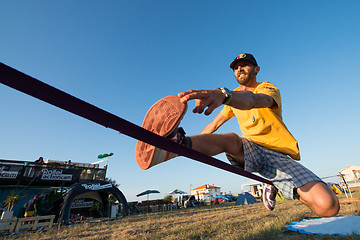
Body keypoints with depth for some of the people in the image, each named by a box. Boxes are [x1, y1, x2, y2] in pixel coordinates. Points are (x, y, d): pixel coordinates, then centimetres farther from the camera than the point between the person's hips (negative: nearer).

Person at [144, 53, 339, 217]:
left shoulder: (268, 89, -3)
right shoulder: (234, 96, 15)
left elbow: (252, 100, -31)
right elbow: (215, 124, 18)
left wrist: (223, 94, -55)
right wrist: (191, 143, 12)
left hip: (278, 153, -1)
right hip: (249, 149, 2)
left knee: (328, 206, -19)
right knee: (231, 139, -32)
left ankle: (273, 187, 6)